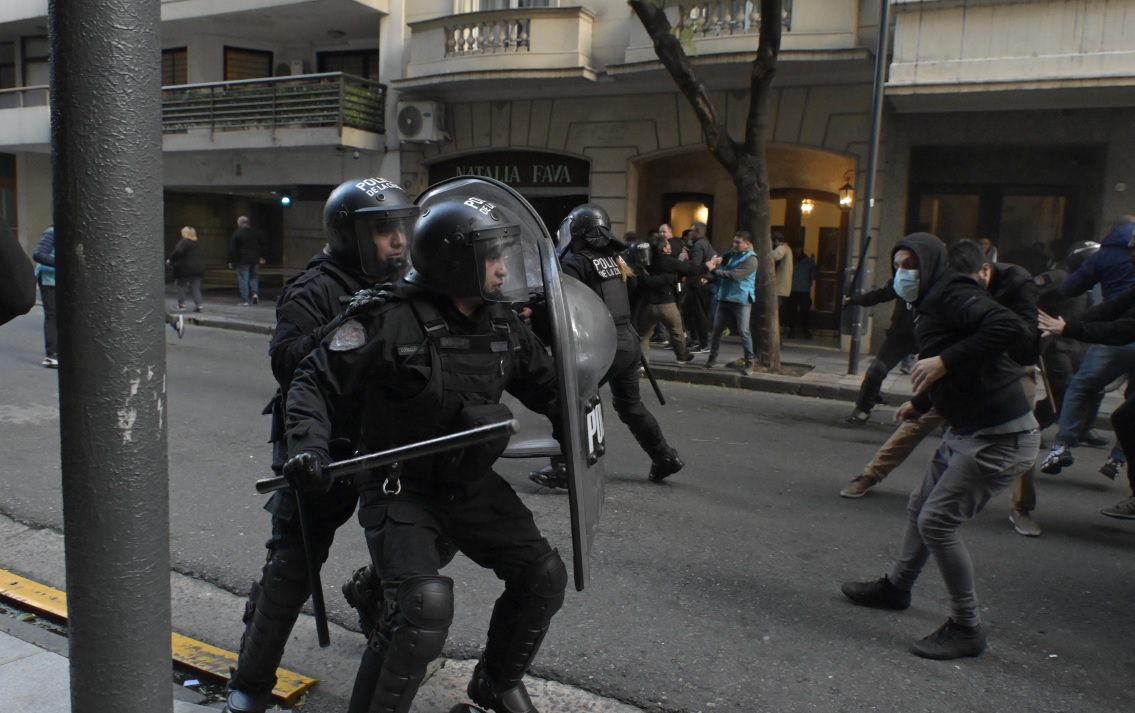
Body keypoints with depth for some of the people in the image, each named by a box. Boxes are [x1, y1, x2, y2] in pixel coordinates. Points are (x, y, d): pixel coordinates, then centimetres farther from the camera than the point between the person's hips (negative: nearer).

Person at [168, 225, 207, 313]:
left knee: (181, 285, 8)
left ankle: (181, 303, 6)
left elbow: (178, 252, -24)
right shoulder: (198, 244, 13)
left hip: (185, 269, -6)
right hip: (198, 269, 7)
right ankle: (198, 304, -2)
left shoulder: (184, 242, -11)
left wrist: (171, 260, -13)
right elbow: (202, 256, 18)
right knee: (195, 288, 8)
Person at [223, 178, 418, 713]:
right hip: (323, 446, -6)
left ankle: (371, 595, 43)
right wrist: (347, 324, -36)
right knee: (295, 559, -5)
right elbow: (287, 363, -24)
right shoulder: (313, 291, -11)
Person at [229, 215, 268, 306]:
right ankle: (255, 293, -5)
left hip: (242, 260, -4)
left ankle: (244, 300, -3)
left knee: (243, 280, -1)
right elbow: (264, 244, 7)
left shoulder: (236, 233, -4)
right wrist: (262, 256, 10)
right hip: (255, 259, 4)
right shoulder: (257, 232, 7)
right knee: (254, 277, 18)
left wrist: (231, 261, -2)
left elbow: (232, 248, -6)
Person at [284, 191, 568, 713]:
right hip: (401, 488, -7)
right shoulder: (393, 322, -21)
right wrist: (308, 445, -29)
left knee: (543, 575, 8)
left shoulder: (503, 325, -1)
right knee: (424, 605, -24)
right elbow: (316, 380, -15)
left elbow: (543, 384, 14)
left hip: (471, 483, 7)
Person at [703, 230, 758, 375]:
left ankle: (749, 362, 0)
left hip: (741, 300, -7)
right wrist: (709, 279, -3)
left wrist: (713, 270, -22)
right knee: (717, 329, 7)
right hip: (724, 298, 7)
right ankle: (712, 357, 18)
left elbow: (734, 275, -23)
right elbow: (723, 271, 17)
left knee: (743, 331, -9)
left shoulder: (750, 259, -12)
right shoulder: (731, 254, 11)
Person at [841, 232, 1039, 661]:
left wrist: (946, 360, -34)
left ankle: (966, 629, 4)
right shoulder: (930, 307, 13)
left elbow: (1010, 328, -33)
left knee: (937, 521, -11)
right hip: (967, 431, 11)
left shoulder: (952, 295, -17)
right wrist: (921, 402, 21)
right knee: (921, 508, 20)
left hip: (1000, 438, -11)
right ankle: (896, 587, 40)